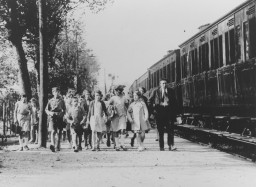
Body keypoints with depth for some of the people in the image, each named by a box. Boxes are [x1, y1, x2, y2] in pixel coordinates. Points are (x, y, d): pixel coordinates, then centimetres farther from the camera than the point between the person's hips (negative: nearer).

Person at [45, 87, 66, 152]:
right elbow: (46, 109, 11)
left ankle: (57, 146, 15)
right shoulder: (50, 101, 10)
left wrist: (61, 114, -7)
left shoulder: (61, 101, 10)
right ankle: (52, 144, -27)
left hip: (59, 118, 1)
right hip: (52, 117, -1)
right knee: (53, 131, -16)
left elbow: (64, 110, 12)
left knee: (59, 132, 4)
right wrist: (50, 113, -9)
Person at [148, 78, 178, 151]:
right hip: (159, 111, 0)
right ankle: (161, 147, 7)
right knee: (160, 131, 2)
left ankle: (171, 145, -11)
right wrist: (153, 106, 0)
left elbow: (175, 102, 11)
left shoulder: (170, 91, 10)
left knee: (170, 129, -11)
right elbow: (150, 100, 14)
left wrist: (175, 112, 4)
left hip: (169, 111, 0)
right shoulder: (156, 91, 7)